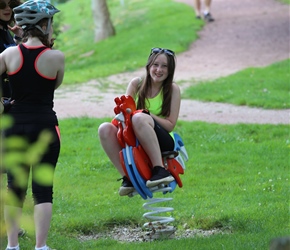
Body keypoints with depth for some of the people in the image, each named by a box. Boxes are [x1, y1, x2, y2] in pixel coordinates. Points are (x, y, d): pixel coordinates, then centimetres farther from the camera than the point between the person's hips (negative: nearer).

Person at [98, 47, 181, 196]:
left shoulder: (173, 89, -2)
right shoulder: (137, 84, 7)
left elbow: (170, 125, -7)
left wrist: (148, 115, -23)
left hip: (163, 143, -4)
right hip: (135, 143, 4)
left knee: (139, 119, -34)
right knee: (105, 129, -22)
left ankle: (160, 170, -36)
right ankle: (127, 177, -18)